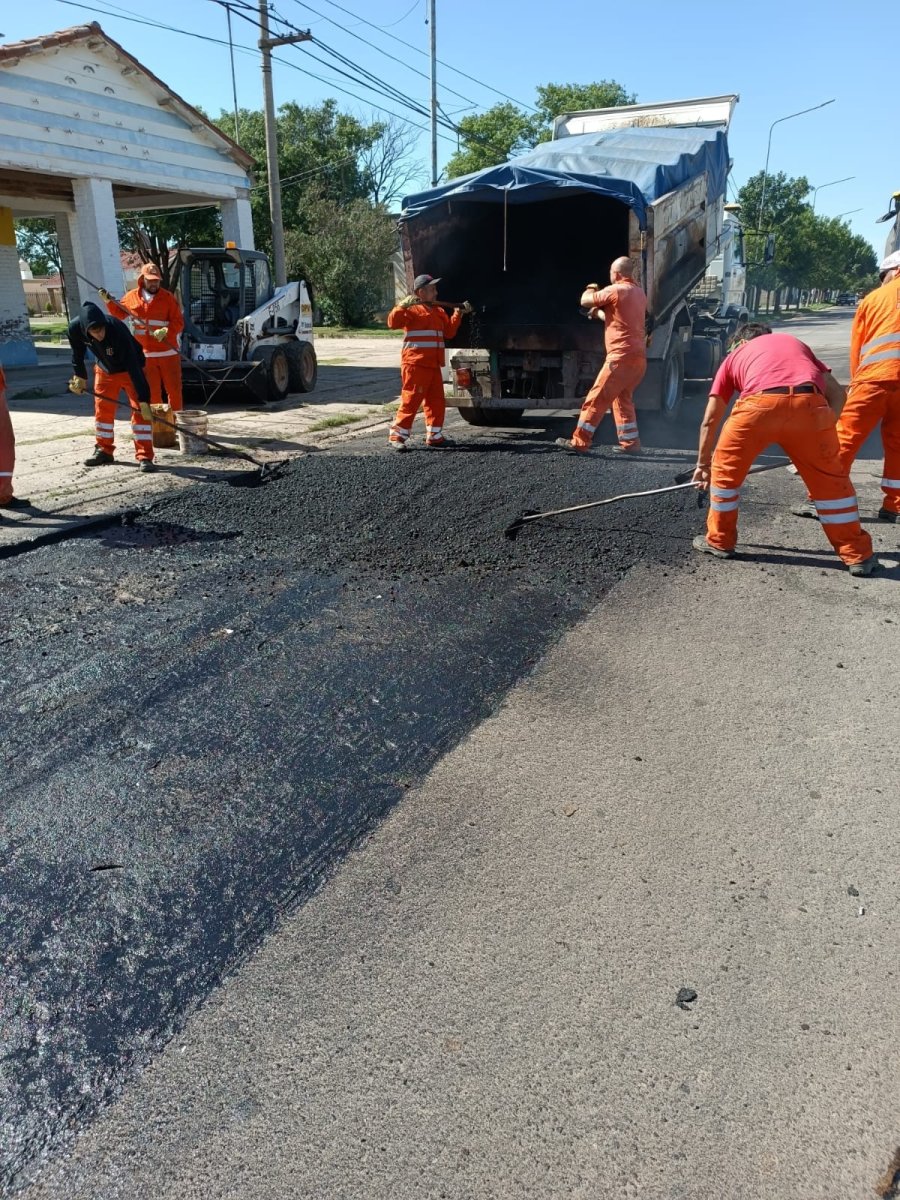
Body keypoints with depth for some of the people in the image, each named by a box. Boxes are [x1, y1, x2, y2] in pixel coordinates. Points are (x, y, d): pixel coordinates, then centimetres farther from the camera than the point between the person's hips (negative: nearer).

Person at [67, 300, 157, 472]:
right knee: (102, 409, 9)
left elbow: (134, 367, -38)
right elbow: (78, 353, -1)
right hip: (104, 369, 5)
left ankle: (145, 456, -12)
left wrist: (144, 399, -40)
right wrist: (79, 376, 1)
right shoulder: (75, 328, -25)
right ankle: (104, 450, 25)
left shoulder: (117, 330, -38)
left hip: (129, 369, -5)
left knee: (140, 410, -15)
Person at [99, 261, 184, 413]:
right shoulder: (131, 297, 8)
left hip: (168, 352, -2)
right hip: (144, 354, 2)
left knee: (174, 389, 1)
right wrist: (109, 301, 8)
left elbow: (178, 322, -6)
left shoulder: (168, 297, -1)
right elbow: (119, 314, 23)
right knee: (152, 391, 6)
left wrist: (165, 332, -21)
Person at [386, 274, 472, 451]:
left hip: (433, 365, 8)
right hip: (415, 365, -8)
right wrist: (403, 306, -27)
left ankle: (434, 437, 20)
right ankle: (396, 437, -2)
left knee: (436, 402, 10)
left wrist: (458, 314, 18)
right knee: (411, 401, -8)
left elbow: (449, 331, 23)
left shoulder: (438, 311, 20)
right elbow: (393, 322, -17)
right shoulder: (412, 309, -6)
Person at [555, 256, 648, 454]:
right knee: (622, 398, 19)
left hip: (622, 356, -9)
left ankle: (579, 442, -4)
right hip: (639, 357, 9)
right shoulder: (639, 292, 18)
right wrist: (599, 313, 28)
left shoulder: (615, 290, -9)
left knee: (596, 399, -5)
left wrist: (590, 289, 20)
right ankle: (631, 443, 16)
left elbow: (585, 301, 0)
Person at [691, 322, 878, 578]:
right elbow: (836, 392, 28)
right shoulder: (795, 342, 39)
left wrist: (703, 464, 45)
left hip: (759, 405, -2)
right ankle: (858, 555, 24)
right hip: (810, 404, 2)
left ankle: (719, 542, 32)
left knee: (725, 471, 22)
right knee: (832, 479, 18)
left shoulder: (734, 356, 35)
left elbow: (710, 420, 35)